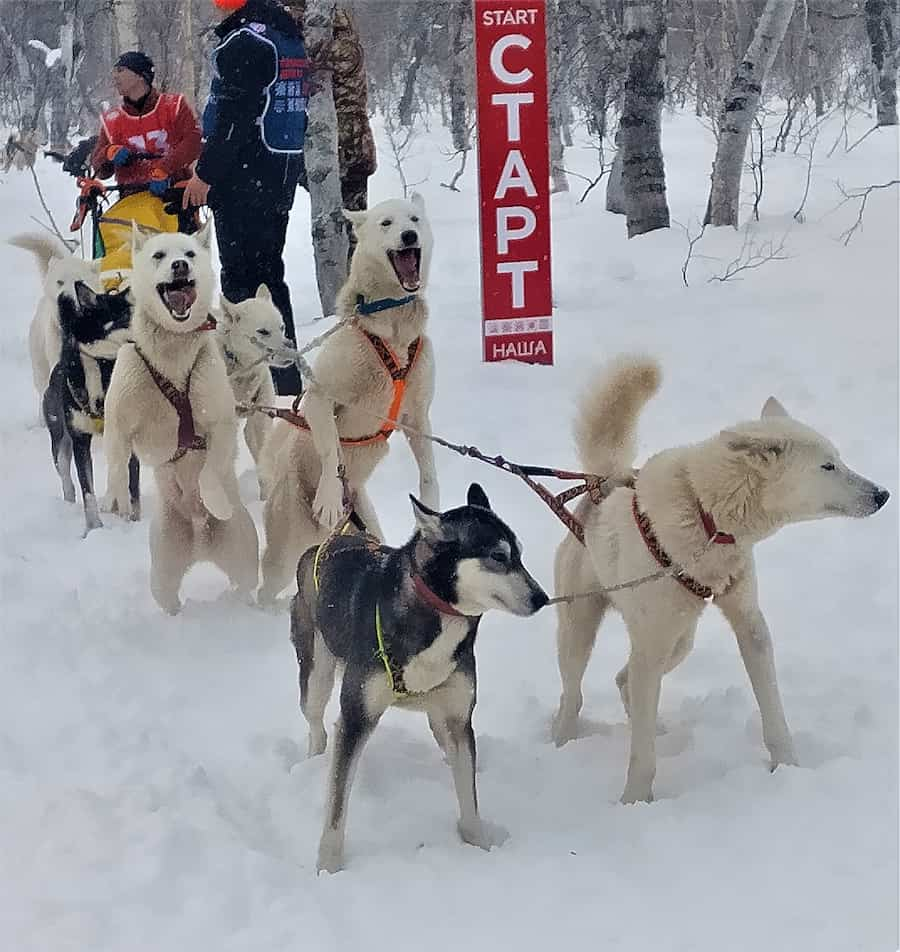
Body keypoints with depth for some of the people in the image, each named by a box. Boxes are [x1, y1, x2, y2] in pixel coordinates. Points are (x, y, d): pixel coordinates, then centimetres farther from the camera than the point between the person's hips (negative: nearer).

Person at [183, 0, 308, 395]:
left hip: (245, 176, -9)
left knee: (241, 274, -5)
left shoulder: (244, 41, -15)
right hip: (284, 170, 9)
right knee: (268, 270, 16)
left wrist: (205, 173, -16)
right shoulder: (290, 37, 13)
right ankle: (283, 373, 20)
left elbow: (234, 115, -20)